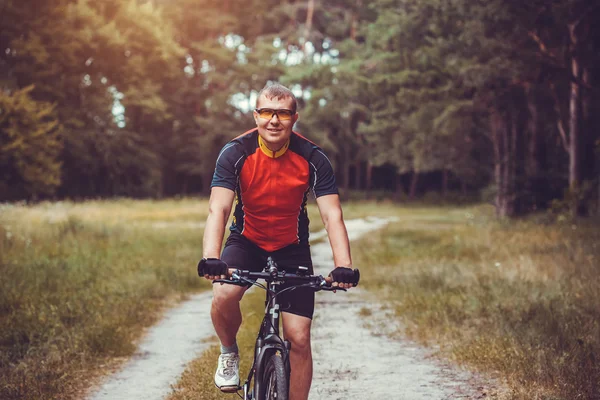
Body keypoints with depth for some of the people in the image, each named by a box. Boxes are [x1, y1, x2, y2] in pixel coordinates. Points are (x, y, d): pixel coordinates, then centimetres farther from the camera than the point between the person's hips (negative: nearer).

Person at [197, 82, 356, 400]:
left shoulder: (313, 159, -18)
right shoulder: (236, 153, -19)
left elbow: (332, 215, -22)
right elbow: (218, 209, -27)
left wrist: (343, 266, -37)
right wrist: (210, 259, -44)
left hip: (292, 249, 1)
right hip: (247, 242, 0)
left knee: (299, 338, -7)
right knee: (223, 296, -30)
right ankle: (229, 353, 2)